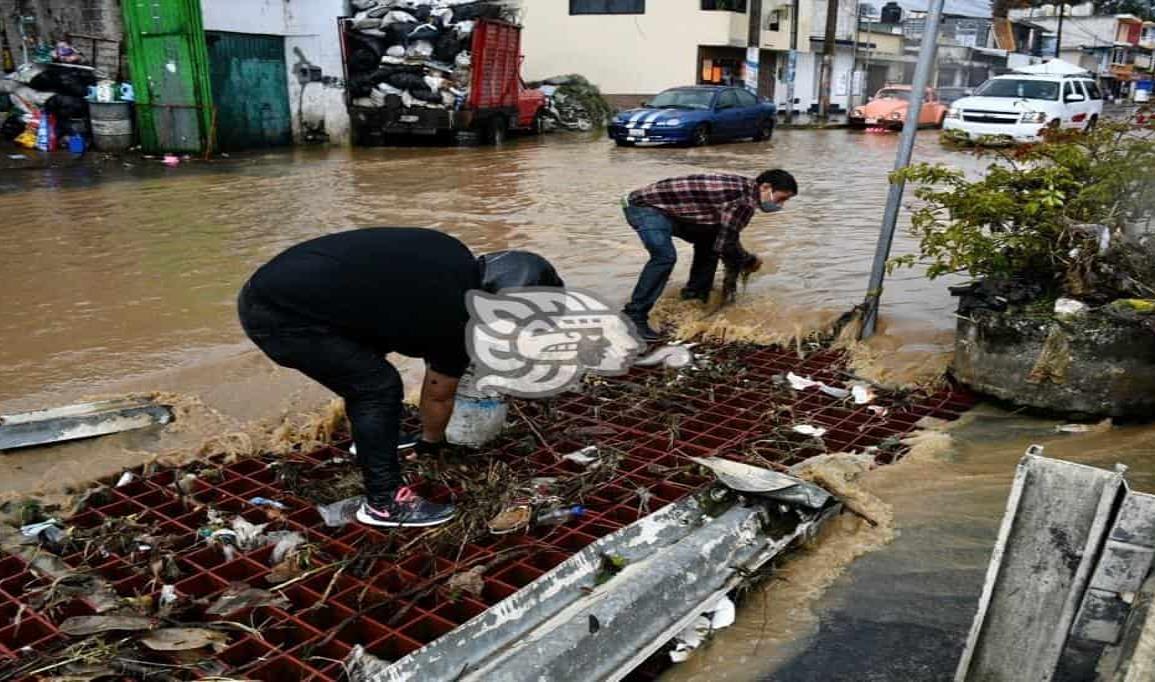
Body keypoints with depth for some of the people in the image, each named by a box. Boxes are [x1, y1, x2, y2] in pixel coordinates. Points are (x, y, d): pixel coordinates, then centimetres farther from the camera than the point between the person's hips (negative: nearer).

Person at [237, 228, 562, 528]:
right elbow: (438, 395, 7)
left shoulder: (455, 259, 8)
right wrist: (431, 443, 27)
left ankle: (371, 439, 43)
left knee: (365, 373, 23)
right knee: (379, 387, -5)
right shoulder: (456, 320, -12)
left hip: (270, 285, 9)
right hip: (280, 315, -9)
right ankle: (385, 502, 6)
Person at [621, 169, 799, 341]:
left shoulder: (743, 189, 9)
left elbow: (725, 238, 19)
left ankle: (695, 296, 23)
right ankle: (634, 317, -25)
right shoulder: (744, 200, -22)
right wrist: (750, 261, -1)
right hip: (645, 207, -10)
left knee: (709, 239, 18)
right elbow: (725, 245, -20)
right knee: (665, 256, -30)